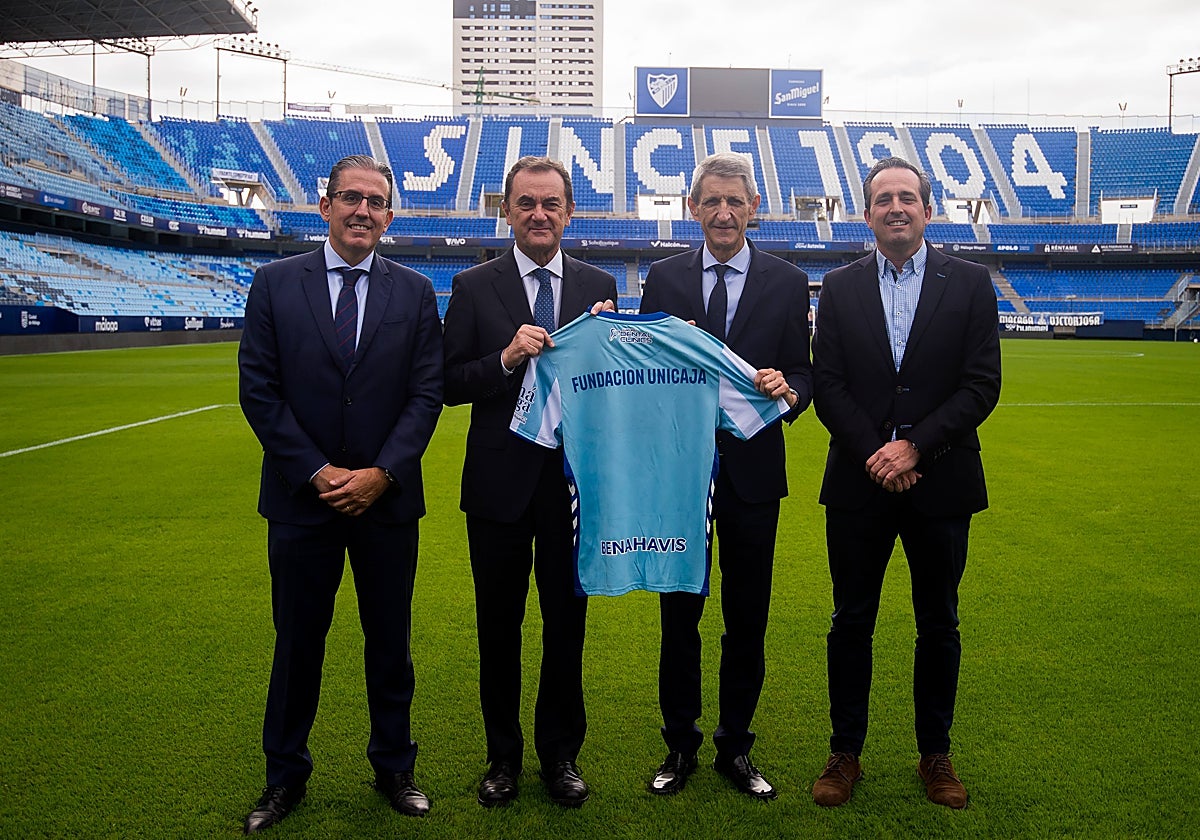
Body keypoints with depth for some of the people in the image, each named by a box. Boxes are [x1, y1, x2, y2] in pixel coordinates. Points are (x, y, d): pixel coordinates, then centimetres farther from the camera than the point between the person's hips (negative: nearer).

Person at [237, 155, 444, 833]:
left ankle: (394, 768, 29)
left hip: (387, 498, 1)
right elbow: (259, 389, -3)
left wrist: (381, 473, -13)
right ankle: (286, 777, 29)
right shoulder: (275, 283, 1)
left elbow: (428, 393, -2)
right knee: (298, 642, 11)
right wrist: (315, 471, -11)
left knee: (390, 642, 12)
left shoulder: (416, 292, 3)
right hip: (301, 497, 0)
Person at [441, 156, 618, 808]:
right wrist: (507, 358, -21)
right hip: (500, 480, -1)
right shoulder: (474, 287, -1)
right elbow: (450, 385, -5)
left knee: (567, 623, 12)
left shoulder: (598, 286, 4)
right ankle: (503, 756, 31)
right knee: (499, 626, 12)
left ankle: (561, 754, 30)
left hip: (574, 479, 1)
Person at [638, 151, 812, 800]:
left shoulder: (787, 282, 4)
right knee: (679, 614, 10)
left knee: (747, 619, 9)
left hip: (752, 472, 0)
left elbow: (802, 374, 2)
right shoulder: (663, 278, 5)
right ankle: (680, 746, 26)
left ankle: (734, 747, 27)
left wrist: (787, 391, -20)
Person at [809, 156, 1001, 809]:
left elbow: (982, 385, -5)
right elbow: (828, 386, -1)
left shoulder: (969, 283, 2)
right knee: (851, 622, 8)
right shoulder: (839, 287, 5)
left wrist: (913, 447, -15)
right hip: (859, 483, 1)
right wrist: (876, 454, -13)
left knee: (939, 625, 11)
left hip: (941, 481, 0)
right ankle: (845, 752, 22)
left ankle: (935, 754, 28)